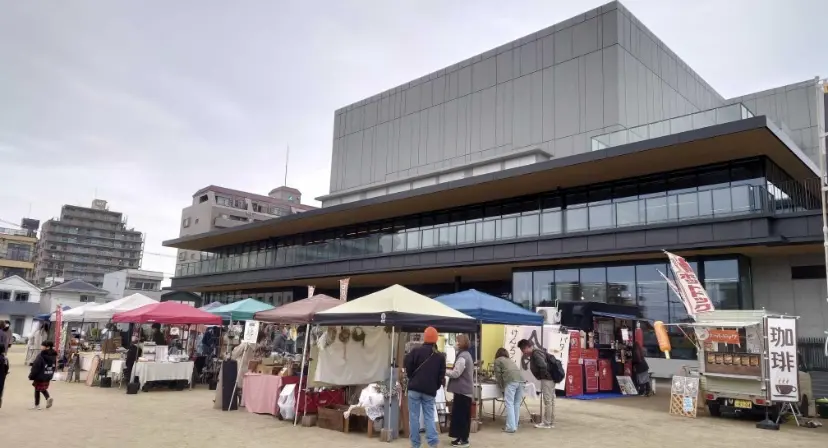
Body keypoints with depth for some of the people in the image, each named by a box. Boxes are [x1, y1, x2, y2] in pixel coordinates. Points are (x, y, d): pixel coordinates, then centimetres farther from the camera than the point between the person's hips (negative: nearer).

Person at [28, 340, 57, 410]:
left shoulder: (41, 356, -21)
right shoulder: (53, 356, 1)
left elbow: (35, 367, -18)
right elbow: (53, 366, 10)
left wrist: (31, 376, -8)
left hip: (40, 376, -6)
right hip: (48, 377, 6)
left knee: (37, 390, 9)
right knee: (43, 389, 24)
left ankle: (37, 405, 17)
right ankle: (48, 398, 2)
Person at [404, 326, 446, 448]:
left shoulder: (416, 351, -5)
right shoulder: (440, 356, 8)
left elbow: (408, 367, -4)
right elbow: (441, 376, 9)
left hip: (415, 388, -3)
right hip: (430, 391, 3)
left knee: (414, 416, 3)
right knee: (429, 416, 8)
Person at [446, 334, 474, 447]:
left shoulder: (462, 357, -18)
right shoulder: (466, 355, 16)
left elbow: (455, 373, -20)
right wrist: (448, 370, 13)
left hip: (462, 390, -10)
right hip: (465, 390, 10)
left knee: (460, 414, -4)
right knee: (462, 415, 14)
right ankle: (461, 437, 19)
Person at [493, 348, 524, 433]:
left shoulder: (498, 360, 17)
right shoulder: (510, 360, 34)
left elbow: (498, 375, 8)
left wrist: (502, 387, 16)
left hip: (511, 381, -6)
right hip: (520, 380, 6)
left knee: (509, 404, -5)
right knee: (517, 404, 11)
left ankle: (510, 427, -9)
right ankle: (515, 425, 15)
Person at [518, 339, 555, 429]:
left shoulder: (536, 353, -17)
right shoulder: (536, 352, 14)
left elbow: (543, 366, -29)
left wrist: (543, 376, -14)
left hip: (547, 379, -11)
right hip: (550, 378, 11)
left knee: (547, 401, -4)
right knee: (551, 400, 14)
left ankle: (547, 423, 3)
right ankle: (551, 422, 21)